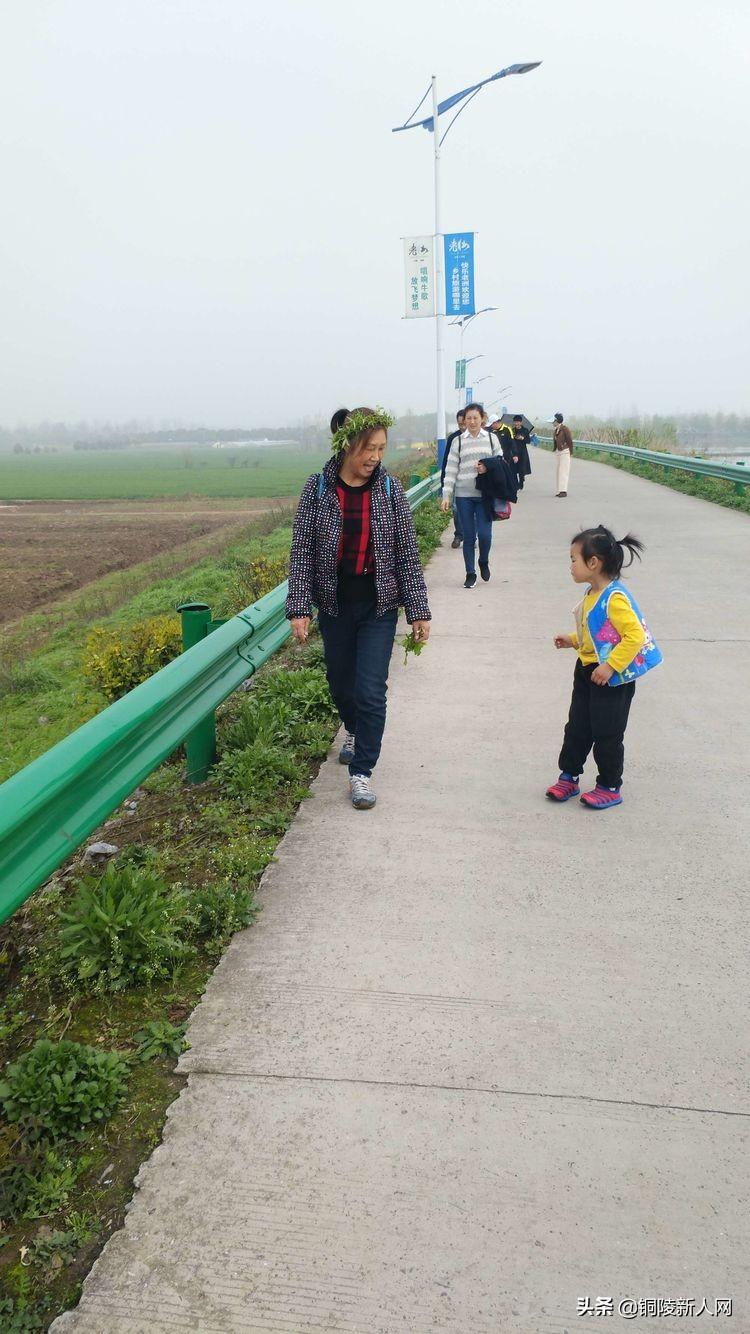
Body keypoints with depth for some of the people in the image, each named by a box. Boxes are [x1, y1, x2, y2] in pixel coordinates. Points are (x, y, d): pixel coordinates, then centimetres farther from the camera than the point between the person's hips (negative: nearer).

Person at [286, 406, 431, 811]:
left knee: (371, 690, -5)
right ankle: (354, 731, 48)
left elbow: (407, 554, -2)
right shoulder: (318, 488, -6)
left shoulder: (390, 489, -5)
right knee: (340, 683, 17)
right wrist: (299, 608, -12)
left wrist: (419, 611, -3)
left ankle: (361, 772, 8)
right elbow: (301, 551, -6)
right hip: (334, 604, 1)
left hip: (379, 605, -1)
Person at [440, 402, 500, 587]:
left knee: (485, 534, -7)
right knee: (468, 536, 4)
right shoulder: (458, 441, 5)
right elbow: (451, 470, 3)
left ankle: (484, 562, 22)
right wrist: (446, 496, -3)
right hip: (463, 495, 0)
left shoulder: (491, 438, 6)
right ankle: (470, 574, 15)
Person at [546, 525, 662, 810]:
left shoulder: (615, 598, -24)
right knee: (576, 728, 15)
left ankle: (610, 788, 18)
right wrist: (573, 640, 8)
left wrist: (610, 666, -28)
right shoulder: (591, 593, 6)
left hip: (613, 678, -9)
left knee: (607, 735, 3)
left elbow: (635, 636, -28)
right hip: (587, 671, 9)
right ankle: (569, 777, 28)